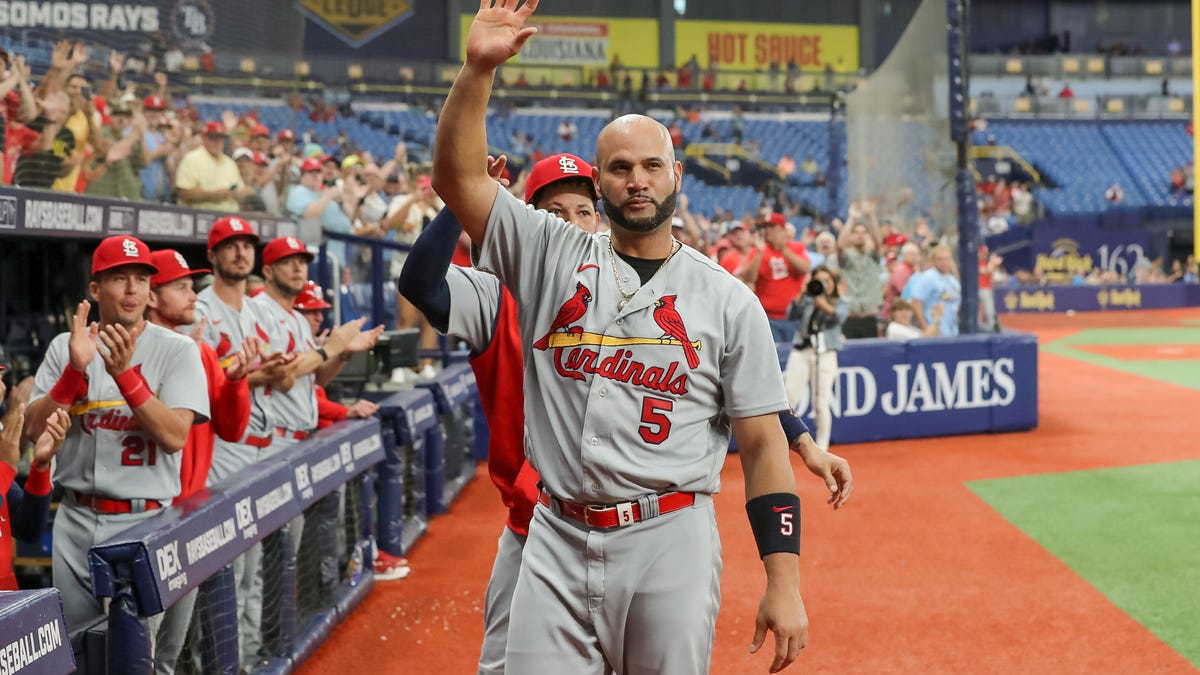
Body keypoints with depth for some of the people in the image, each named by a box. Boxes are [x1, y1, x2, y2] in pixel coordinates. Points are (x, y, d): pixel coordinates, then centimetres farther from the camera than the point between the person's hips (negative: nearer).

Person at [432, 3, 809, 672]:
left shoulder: (728, 299, 4)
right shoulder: (553, 257, 8)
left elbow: (763, 444, 1)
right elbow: (458, 174, -1)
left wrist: (785, 582, -6)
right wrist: (480, 67, -14)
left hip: (671, 545, -1)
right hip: (556, 544, 1)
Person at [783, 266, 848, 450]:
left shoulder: (842, 303, 10)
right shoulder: (806, 299, 15)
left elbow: (838, 317, -12)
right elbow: (791, 315, 0)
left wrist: (823, 305, -29)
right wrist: (801, 295, -12)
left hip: (825, 354, -1)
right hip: (801, 351, 1)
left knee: (821, 404, -2)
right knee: (789, 397, -9)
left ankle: (821, 448, 8)